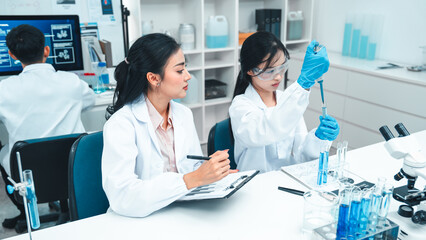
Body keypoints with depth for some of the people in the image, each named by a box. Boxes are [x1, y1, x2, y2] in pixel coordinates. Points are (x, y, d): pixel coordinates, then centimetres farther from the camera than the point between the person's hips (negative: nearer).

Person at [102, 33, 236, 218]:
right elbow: (122, 198, -24)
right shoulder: (120, 124, -15)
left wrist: (214, 170, -8)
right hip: (139, 221, -4)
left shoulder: (184, 114, 5)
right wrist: (193, 179, -27)